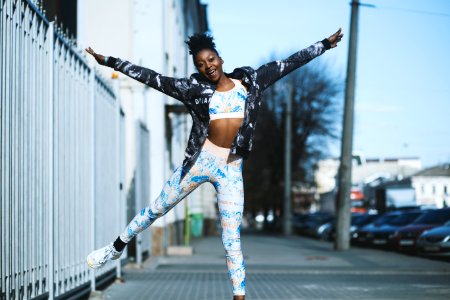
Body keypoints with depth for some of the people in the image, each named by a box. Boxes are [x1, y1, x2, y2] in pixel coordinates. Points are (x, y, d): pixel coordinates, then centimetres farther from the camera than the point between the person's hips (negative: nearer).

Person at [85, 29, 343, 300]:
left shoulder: (250, 81, 4)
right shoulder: (194, 87, 0)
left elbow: (288, 63, 9)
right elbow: (151, 77, -1)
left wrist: (325, 44, 12)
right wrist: (109, 61, -3)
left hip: (231, 168, 0)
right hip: (201, 160, 0)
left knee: (232, 240, 0)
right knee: (157, 208, 14)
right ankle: (117, 248, 34)